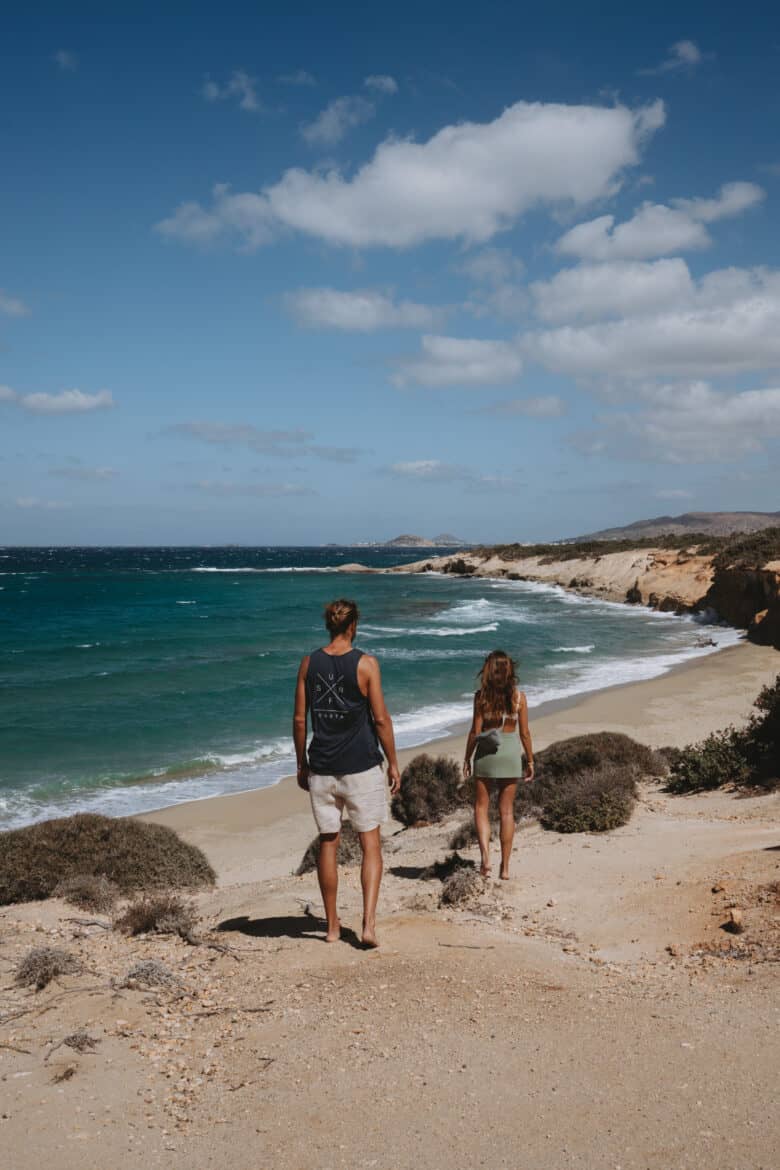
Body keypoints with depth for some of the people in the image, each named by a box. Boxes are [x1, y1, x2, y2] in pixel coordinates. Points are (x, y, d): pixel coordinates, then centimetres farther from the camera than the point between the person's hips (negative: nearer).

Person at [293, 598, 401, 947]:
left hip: (322, 769, 3)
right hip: (361, 767, -3)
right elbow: (380, 718, -9)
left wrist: (301, 764, 13)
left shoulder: (309, 663, 1)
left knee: (328, 844, 12)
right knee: (371, 844, 6)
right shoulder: (365, 663, -9)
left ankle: (332, 926, 21)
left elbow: (299, 718, 3)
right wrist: (393, 762, 1)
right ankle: (369, 922, -5)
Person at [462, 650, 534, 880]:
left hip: (486, 753, -2)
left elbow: (475, 732, -7)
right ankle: (505, 866, 12)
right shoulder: (518, 696, -3)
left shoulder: (481, 696, -8)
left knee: (481, 808, 10)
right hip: (511, 754, 2)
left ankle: (485, 856, -9)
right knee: (507, 811, 9)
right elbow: (524, 733, -1)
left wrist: (467, 758, 3)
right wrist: (530, 760, 9)